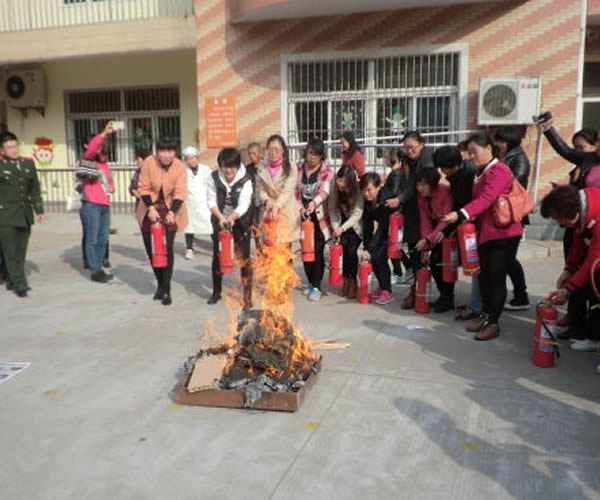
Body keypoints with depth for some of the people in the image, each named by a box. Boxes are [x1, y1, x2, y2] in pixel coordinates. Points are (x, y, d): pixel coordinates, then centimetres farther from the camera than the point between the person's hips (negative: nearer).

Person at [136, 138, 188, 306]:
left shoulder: (180, 166, -13)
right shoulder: (149, 162, -12)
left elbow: (180, 192, -16)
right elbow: (144, 188, -8)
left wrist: (172, 212, -29)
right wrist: (150, 208, -19)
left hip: (170, 211, -2)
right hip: (150, 210, 2)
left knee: (167, 249, -12)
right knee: (151, 249, 7)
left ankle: (166, 289, -3)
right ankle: (160, 284, 27)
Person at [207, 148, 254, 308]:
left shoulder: (245, 180, -17)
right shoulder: (214, 177, -9)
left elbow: (243, 204, -25)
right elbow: (212, 201, -9)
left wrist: (232, 217, -44)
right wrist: (221, 217, -26)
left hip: (240, 222, -3)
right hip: (220, 221, 3)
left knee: (243, 258, -7)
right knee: (217, 256, 13)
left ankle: (247, 297, 0)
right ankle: (216, 292, 31)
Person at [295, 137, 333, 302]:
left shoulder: (327, 171, -8)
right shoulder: (298, 168, 3)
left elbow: (324, 191, -23)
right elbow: (295, 191, 4)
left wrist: (314, 202, -43)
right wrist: (300, 208, -13)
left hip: (319, 216, -4)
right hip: (303, 216, 4)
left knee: (318, 252, -4)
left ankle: (316, 287, 4)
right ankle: (311, 282, 27)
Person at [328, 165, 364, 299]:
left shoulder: (358, 190, -24)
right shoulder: (335, 188, -13)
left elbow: (357, 214, -25)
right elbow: (332, 209, -8)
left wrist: (342, 228, -33)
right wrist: (335, 227, -20)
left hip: (355, 225, -3)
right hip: (342, 223, 3)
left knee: (351, 249, -17)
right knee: (344, 244, -16)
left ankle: (352, 282, -2)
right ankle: (346, 280, -5)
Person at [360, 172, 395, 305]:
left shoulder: (386, 201, -29)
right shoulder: (367, 202, -10)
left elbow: (382, 229, -30)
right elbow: (367, 226, -11)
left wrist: (369, 249, -33)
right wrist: (365, 247, -18)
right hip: (380, 233, 7)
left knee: (378, 256, -19)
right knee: (371, 255, -6)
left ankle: (387, 291, -7)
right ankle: (382, 286, 15)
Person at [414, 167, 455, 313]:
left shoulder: (446, 192, -25)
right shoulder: (421, 197, -3)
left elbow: (446, 220, -29)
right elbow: (425, 221, -5)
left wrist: (428, 240, -34)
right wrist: (425, 244, -16)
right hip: (438, 229, 7)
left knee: (438, 259, -16)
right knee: (433, 260, -4)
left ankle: (448, 299, -1)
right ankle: (444, 295, 15)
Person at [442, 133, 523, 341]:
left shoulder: (499, 171, -16)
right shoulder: (480, 172, 14)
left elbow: (486, 199, -28)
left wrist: (460, 214, -38)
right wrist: (471, 218, 0)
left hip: (503, 233, -8)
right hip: (485, 232, 8)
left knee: (496, 277, -3)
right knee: (484, 275, 13)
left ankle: (493, 323, 6)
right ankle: (486, 314, 28)